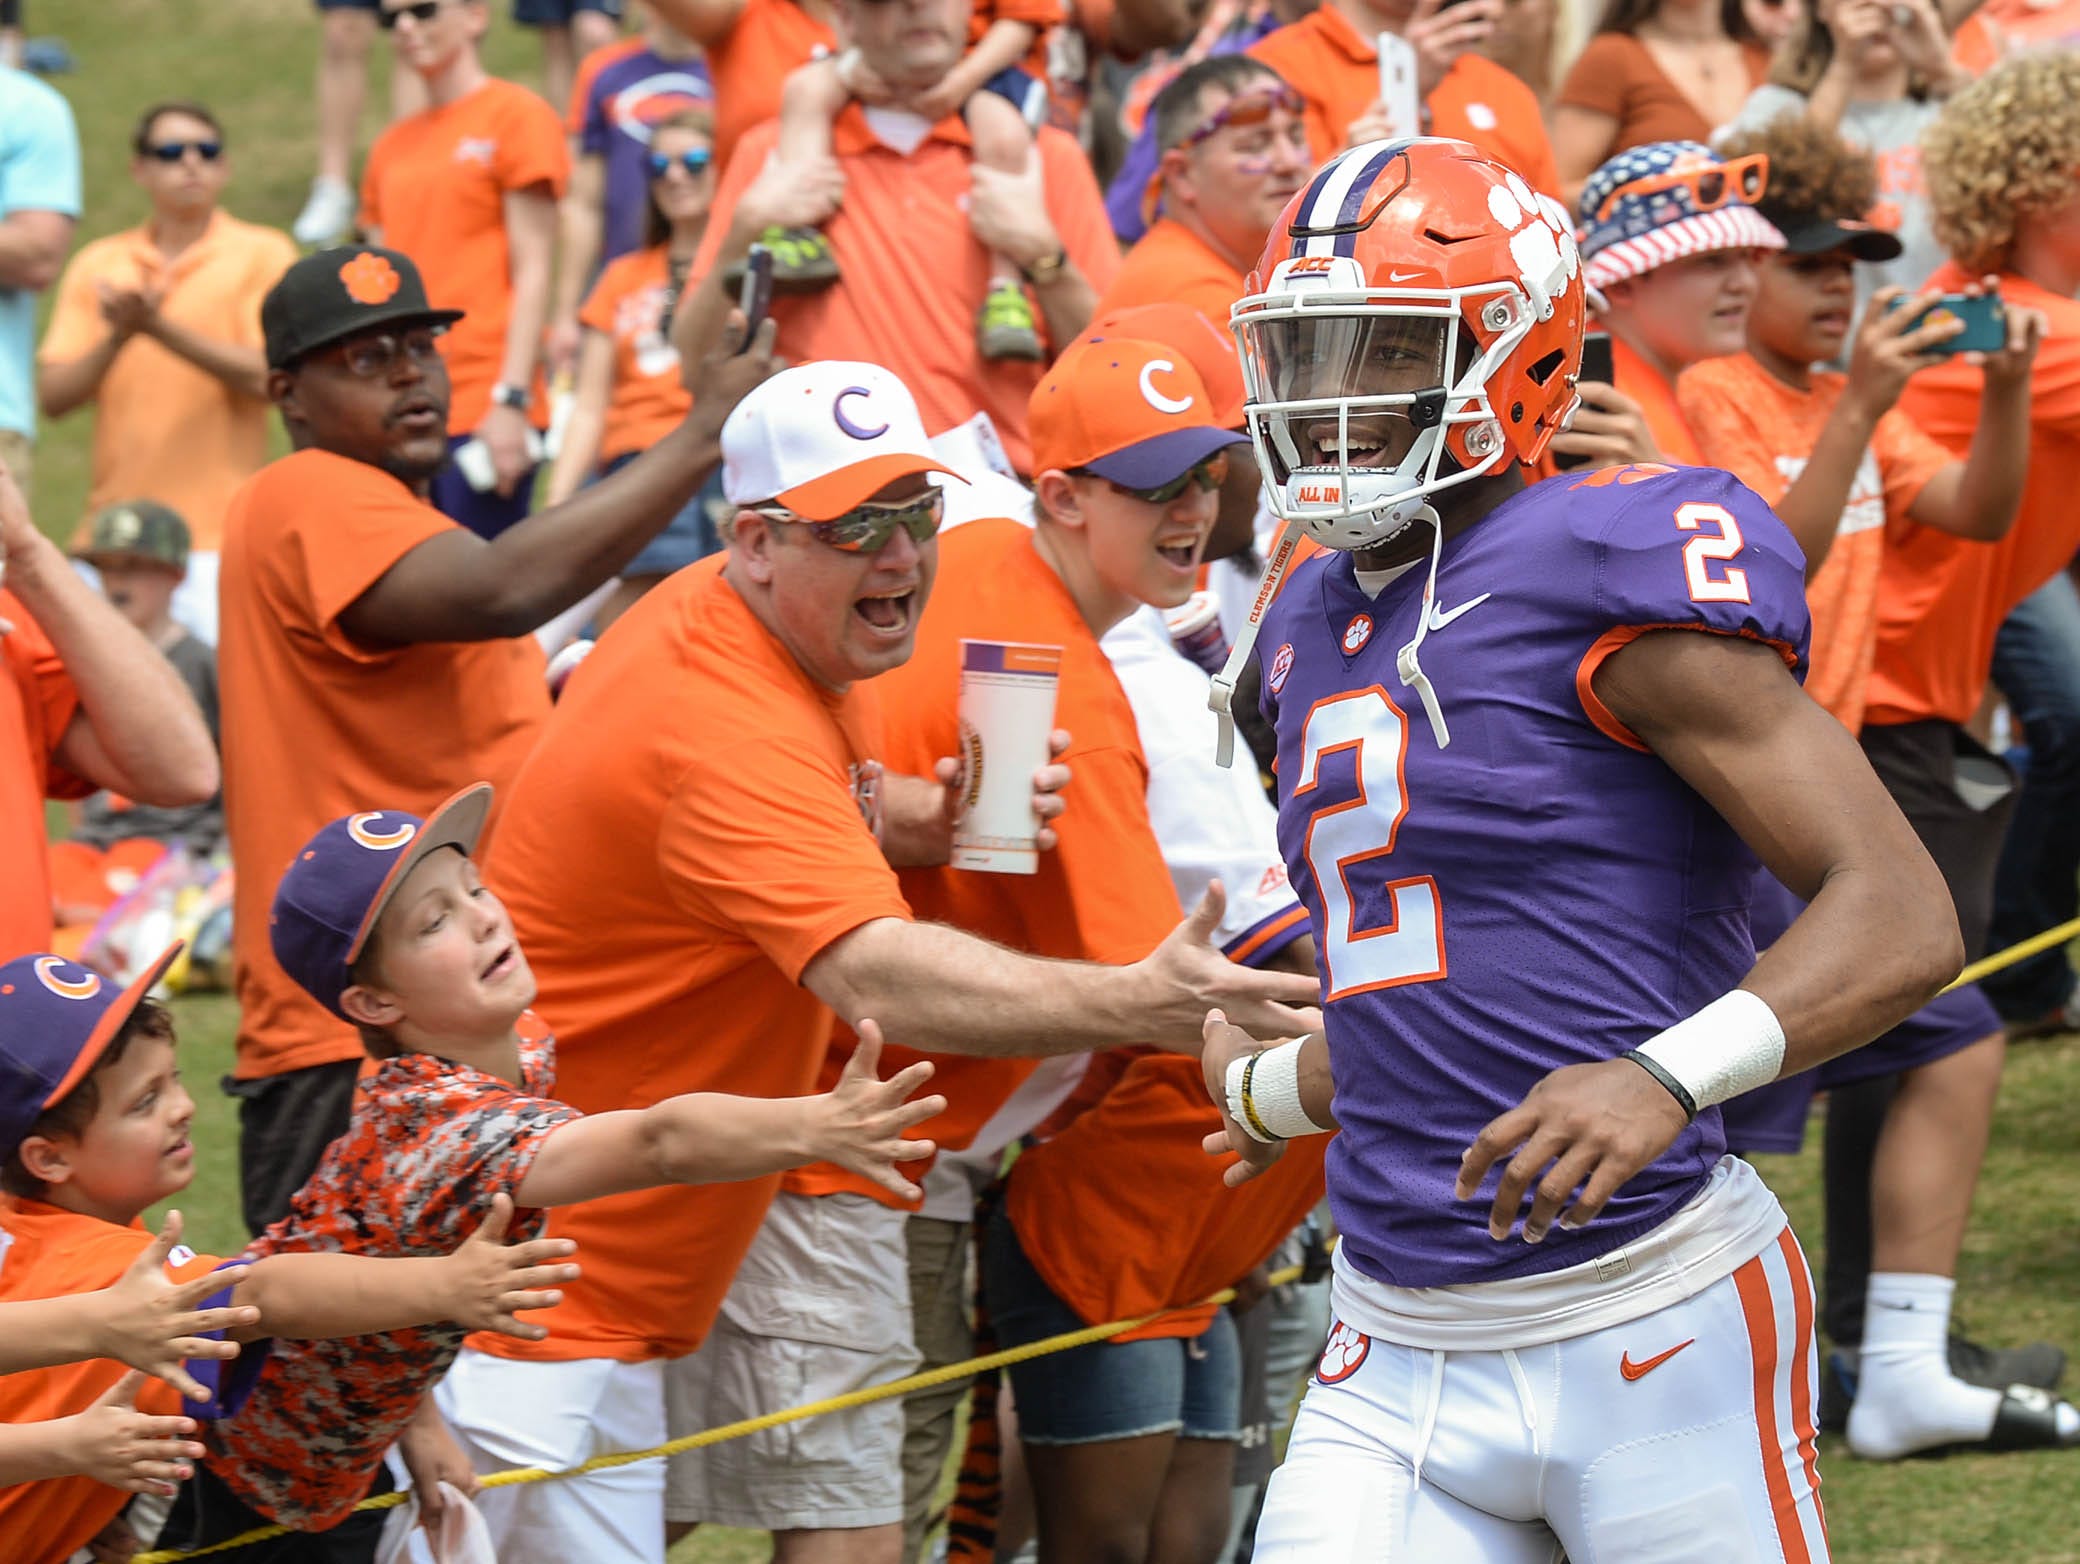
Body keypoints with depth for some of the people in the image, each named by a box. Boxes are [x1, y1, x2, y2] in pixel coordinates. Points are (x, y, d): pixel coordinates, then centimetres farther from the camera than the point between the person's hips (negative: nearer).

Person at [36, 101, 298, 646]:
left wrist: (159, 329, -15)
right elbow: (53, 396, 6)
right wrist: (117, 337, -12)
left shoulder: (262, 254, 4)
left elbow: (265, 377, -9)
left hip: (216, 537, -3)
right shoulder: (98, 265, 12)